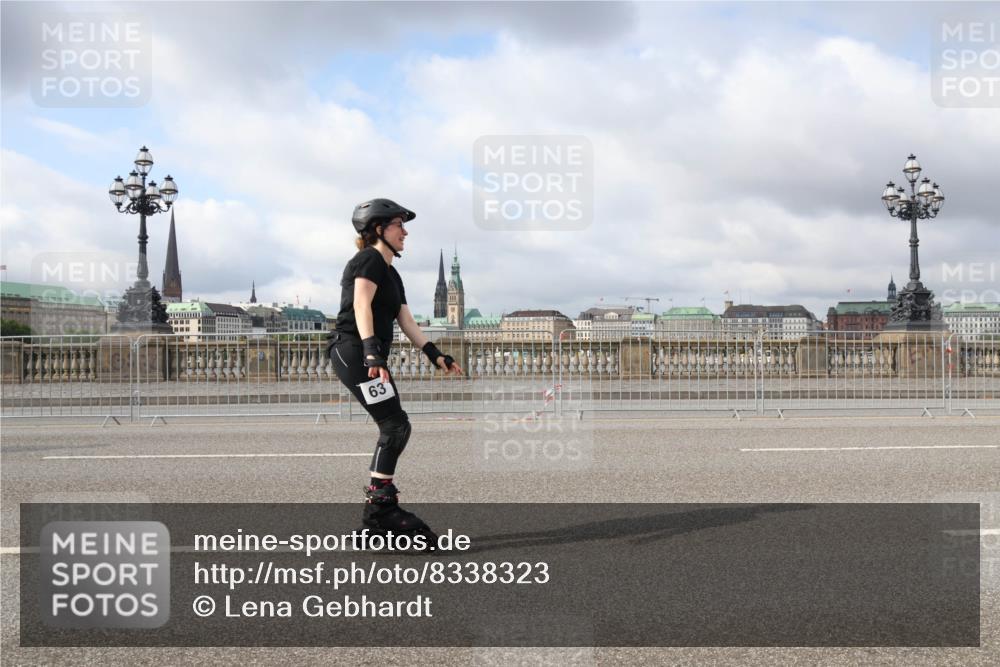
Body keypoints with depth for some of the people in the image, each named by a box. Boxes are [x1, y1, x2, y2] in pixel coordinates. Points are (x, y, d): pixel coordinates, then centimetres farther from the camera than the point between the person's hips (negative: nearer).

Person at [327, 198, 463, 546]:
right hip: (353, 351, -10)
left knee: (395, 429, 6)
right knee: (395, 425, -14)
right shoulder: (369, 259, -5)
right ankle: (379, 506, -10)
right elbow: (361, 305, -19)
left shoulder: (392, 275, 24)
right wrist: (371, 351, -31)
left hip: (372, 358, 10)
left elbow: (407, 322, 20)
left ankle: (378, 514, 10)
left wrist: (436, 355, 12)